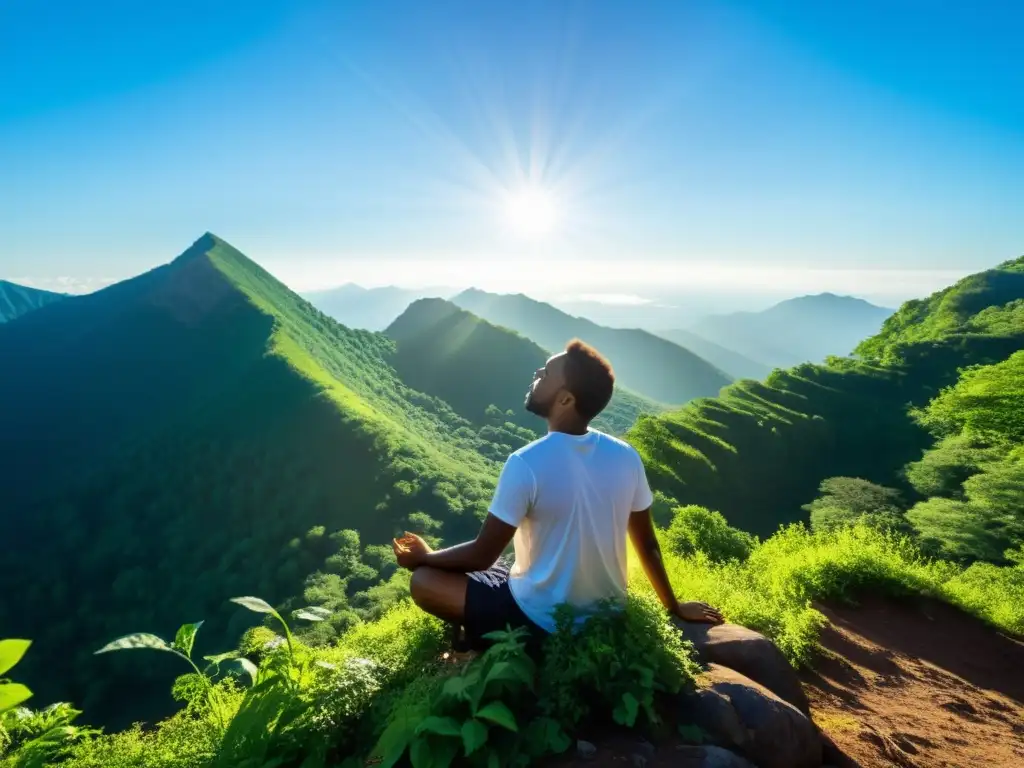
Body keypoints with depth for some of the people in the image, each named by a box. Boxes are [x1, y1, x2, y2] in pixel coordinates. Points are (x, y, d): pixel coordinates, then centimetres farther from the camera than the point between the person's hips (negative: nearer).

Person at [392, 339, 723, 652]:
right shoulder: (626, 457, -11)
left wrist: (424, 557, 2)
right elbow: (648, 545, 0)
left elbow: (482, 556, -17)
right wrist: (675, 608, 15)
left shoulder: (526, 464, -27)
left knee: (423, 582, 2)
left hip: (543, 623, -6)